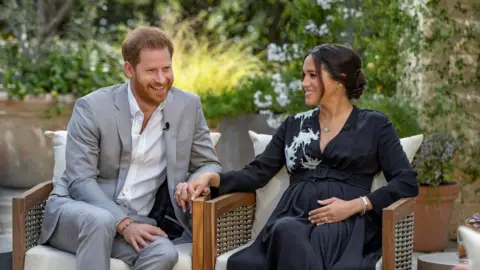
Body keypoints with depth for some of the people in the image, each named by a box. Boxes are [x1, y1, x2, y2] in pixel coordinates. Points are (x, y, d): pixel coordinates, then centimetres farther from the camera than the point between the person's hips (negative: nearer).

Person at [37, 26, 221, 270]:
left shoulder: (188, 106, 3)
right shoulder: (92, 108, -8)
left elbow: (209, 165, 11)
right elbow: (80, 180, -12)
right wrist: (124, 224, -26)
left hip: (135, 222, 3)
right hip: (77, 210, -3)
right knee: (100, 220, -39)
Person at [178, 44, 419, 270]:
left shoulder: (374, 125, 12)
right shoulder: (293, 125, 23)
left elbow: (407, 182, 4)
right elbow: (257, 173, 16)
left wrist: (354, 206, -9)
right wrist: (211, 178, -2)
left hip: (347, 225, -2)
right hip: (293, 220, 3)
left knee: (322, 236, -40)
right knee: (287, 232, -37)